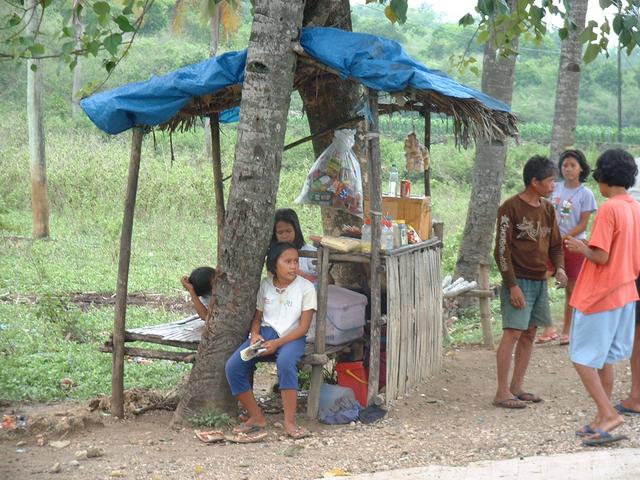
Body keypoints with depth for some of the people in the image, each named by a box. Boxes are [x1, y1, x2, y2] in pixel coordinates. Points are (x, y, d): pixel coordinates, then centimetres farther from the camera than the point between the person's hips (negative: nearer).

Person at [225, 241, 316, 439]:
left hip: (291, 337, -4)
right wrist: (255, 334, -6)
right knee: (233, 366, -20)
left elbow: (303, 327, -6)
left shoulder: (306, 287, -3)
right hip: (265, 334, 4)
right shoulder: (265, 285, 10)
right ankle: (256, 417, -6)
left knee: (285, 362, -39)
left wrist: (277, 343, -18)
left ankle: (290, 422, -31)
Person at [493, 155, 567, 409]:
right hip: (519, 281, -7)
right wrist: (512, 286, -17)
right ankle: (502, 392, -8)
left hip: (540, 281, 7)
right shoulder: (511, 207, -11)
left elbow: (555, 244, 18)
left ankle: (517, 388, 16)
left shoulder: (548, 208, 10)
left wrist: (559, 268, -3)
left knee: (529, 334, 9)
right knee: (512, 333, -10)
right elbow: (502, 249, -13)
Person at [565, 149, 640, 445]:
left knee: (582, 358, -1)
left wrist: (580, 248, -4)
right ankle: (602, 420, 20)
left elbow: (601, 256, -20)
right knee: (605, 359, 15)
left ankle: (609, 414, -10)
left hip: (598, 296, -8)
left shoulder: (609, 209, -18)